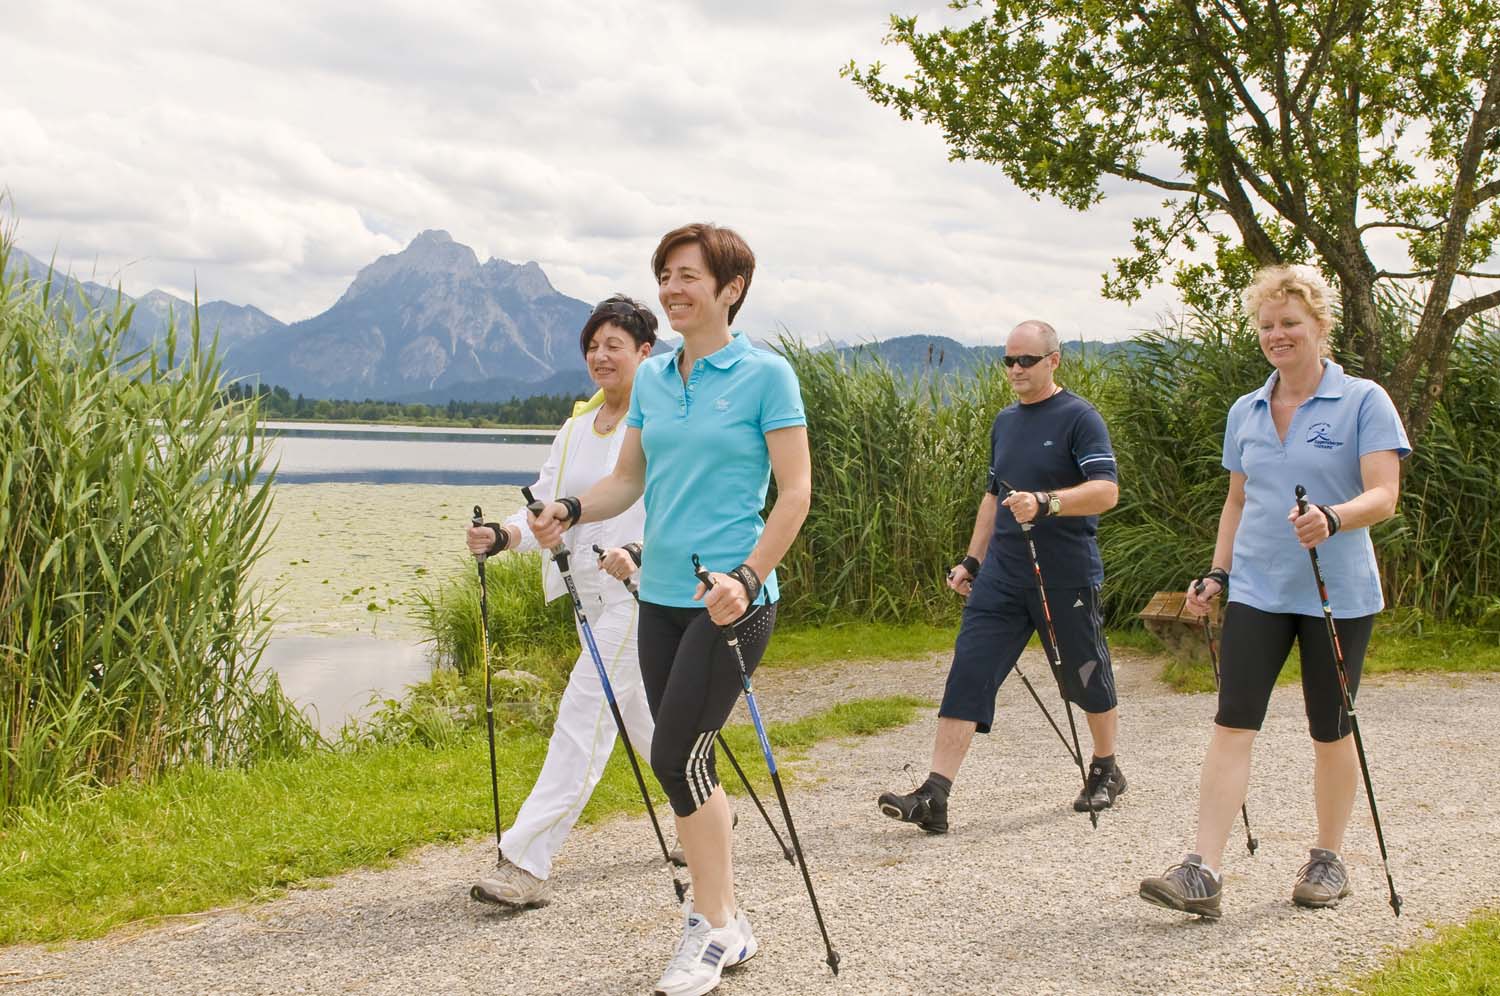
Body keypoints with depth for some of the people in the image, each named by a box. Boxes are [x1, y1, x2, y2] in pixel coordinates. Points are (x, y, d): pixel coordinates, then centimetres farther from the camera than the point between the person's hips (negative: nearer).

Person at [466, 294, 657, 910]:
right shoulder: (577, 426, 14)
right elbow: (548, 506, 8)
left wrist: (638, 551, -34)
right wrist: (503, 535, -11)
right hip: (587, 591, 9)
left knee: (585, 714, -13)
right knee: (638, 715, 18)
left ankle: (527, 863, -15)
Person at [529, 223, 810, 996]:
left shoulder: (765, 375, -7)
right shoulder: (651, 379, 11)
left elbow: (796, 491, -10)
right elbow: (628, 480, 15)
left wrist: (746, 577, -20)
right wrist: (571, 511, -4)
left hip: (730, 599, -7)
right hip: (661, 594, 7)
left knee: (676, 758, -9)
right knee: (688, 762, 10)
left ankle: (712, 927, 7)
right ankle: (725, 920, 24)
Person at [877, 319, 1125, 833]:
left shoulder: (1079, 418, -8)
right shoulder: (1005, 421, 14)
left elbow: (1106, 490, -19)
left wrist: (1044, 502, -32)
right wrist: (972, 561, 18)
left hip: (1066, 578, -6)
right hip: (1002, 576, 6)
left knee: (1086, 677, 10)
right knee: (966, 677, -5)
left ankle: (1106, 772, 34)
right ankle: (933, 796, -10)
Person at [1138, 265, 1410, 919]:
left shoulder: (1363, 402, -5)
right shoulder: (1245, 413, 11)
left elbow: (1383, 496, -14)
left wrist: (1332, 518, -33)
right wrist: (1216, 576, 11)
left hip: (1337, 591, -3)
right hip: (1258, 590, 3)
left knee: (1330, 731, 7)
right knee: (1233, 724, -8)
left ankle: (1328, 859, 26)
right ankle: (1203, 872, -13)